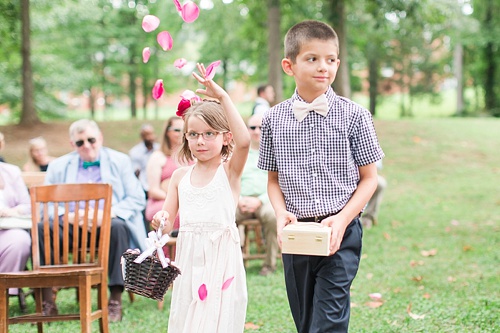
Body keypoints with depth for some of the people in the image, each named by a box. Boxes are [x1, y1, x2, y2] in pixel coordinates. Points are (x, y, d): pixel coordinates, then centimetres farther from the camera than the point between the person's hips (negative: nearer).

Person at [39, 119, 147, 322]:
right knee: (41, 228, -29)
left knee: (118, 227, -37)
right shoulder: (58, 166, 16)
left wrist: (110, 213, -14)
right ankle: (47, 301, -27)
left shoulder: (120, 161, 13)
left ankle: (115, 301, -31)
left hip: (107, 223, -1)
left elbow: (137, 199, 5)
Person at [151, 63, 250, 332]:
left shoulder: (230, 170, -4)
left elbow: (244, 141, -25)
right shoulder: (180, 175, 9)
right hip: (188, 259, 4)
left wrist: (222, 97, -24)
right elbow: (168, 223, 10)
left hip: (221, 258, -4)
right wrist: (160, 221, -14)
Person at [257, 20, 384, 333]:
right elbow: (274, 179, 11)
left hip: (340, 235, -3)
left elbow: (369, 178, 1)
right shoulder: (275, 119, 3)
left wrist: (343, 219, -13)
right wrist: (281, 213, -8)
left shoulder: (353, 115, -3)